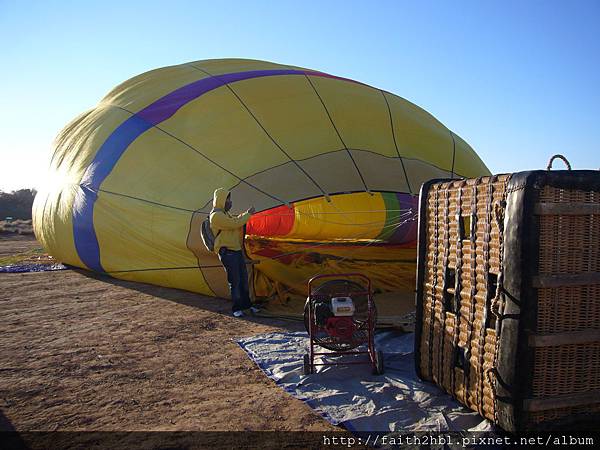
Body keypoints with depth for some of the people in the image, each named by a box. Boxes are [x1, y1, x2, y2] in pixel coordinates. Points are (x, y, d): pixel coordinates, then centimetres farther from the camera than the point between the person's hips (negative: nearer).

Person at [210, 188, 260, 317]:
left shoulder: (225, 213, 17)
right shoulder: (216, 216, -15)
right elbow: (234, 224, -22)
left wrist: (246, 214, 10)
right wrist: (248, 214, -11)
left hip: (237, 250, 9)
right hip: (227, 252, -9)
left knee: (243, 278, 13)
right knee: (235, 281, -4)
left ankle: (246, 304, 24)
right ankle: (236, 308, 8)